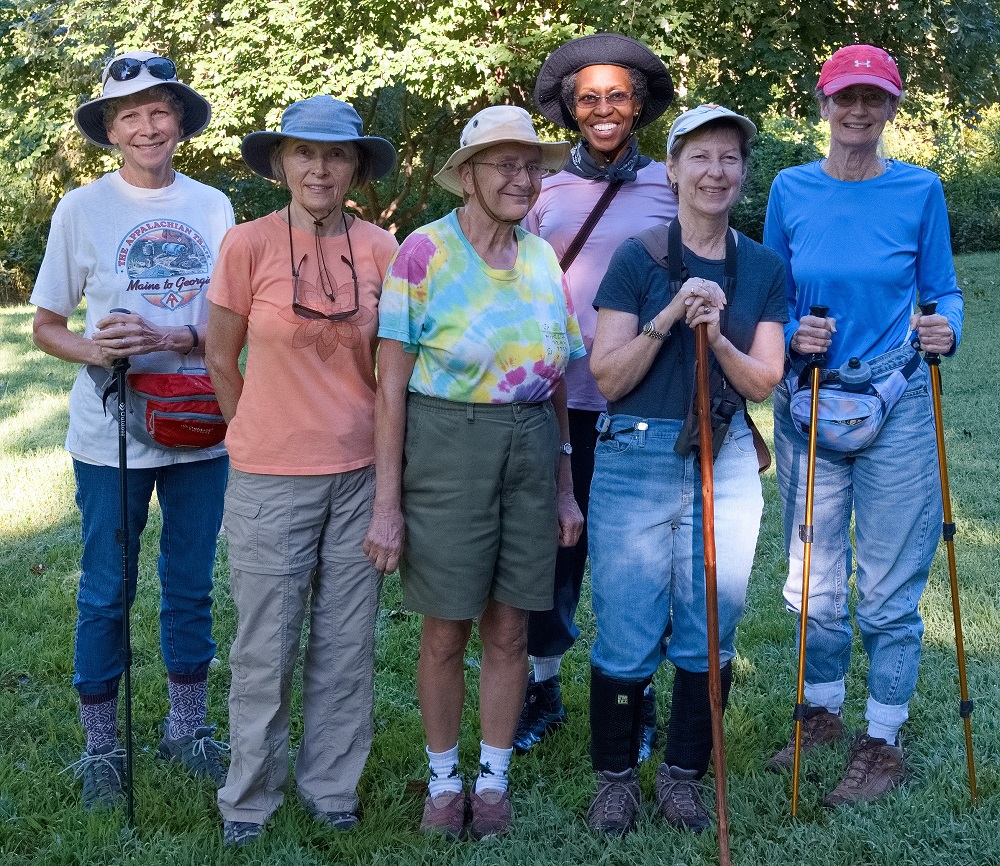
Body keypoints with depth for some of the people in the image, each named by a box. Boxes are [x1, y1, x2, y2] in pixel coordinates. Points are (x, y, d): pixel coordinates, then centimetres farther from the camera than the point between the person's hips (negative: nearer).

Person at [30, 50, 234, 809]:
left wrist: (172, 339, -15)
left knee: (191, 588, 13)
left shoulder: (212, 207, 4)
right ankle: (101, 747, 21)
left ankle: (187, 729, 30)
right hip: (111, 434, -2)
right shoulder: (82, 208, -2)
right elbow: (46, 327, 1)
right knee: (106, 593, 6)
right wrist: (92, 350, -20)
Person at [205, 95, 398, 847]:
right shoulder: (249, 244, -7)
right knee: (266, 644, 6)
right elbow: (221, 355, 4)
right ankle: (251, 797, 24)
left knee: (347, 642, 9)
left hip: (360, 472, 2)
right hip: (271, 477, -2)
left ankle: (333, 787, 27)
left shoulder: (380, 249, -1)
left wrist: (385, 443, 10)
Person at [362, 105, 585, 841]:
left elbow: (556, 385, 13)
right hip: (446, 448, -4)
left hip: (531, 450, 4)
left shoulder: (543, 258, 8)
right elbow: (391, 385, -8)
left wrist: (565, 487, 11)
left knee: (509, 629, 10)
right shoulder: (424, 252, -7)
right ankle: (443, 778, 25)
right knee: (446, 634, 5)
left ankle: (494, 778, 27)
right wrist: (387, 503, -11)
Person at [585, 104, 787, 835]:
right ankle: (616, 776, 20)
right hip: (636, 460, -3)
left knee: (710, 631, 7)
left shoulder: (764, 270, 7)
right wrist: (666, 319, -19)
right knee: (628, 635, 1)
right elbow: (608, 378, -6)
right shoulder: (638, 259, -3)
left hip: (726, 462, 3)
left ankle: (684, 774, 25)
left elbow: (761, 384, 4)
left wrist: (717, 337, -14)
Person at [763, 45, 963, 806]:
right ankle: (823, 713, 32)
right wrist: (792, 334, -11)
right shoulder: (791, 191, 3)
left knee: (889, 589, 3)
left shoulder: (919, 191, -2)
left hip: (895, 409, -2)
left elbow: (942, 290, 4)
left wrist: (946, 329, -17)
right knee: (814, 580, 12)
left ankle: (883, 743, 18)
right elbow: (771, 295, 10)